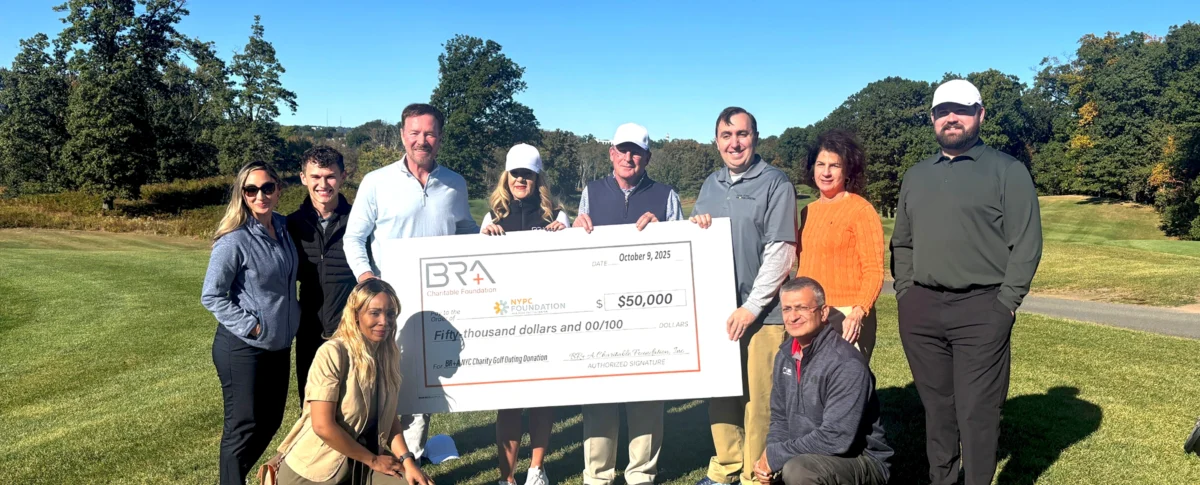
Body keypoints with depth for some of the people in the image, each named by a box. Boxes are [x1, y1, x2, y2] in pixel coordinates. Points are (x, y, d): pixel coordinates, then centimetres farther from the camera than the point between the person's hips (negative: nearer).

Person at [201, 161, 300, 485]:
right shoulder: (234, 240, -18)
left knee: (270, 422, 18)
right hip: (243, 349, -7)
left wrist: (290, 316, 8)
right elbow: (211, 296, -15)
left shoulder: (284, 228, 2)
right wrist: (250, 326, -17)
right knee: (243, 427, 5)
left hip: (280, 345, 7)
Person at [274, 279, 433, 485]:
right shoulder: (332, 353, -19)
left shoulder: (389, 355, 0)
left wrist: (407, 460, -8)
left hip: (361, 464, 5)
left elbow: (388, 417, 6)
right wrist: (373, 460, -13)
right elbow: (323, 426, -22)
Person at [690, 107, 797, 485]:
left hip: (761, 312, -5)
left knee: (757, 397, 0)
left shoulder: (775, 183, -5)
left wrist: (752, 307, -14)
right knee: (720, 391, 11)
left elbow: (781, 252, -10)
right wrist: (695, 225, -4)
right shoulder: (710, 184, 13)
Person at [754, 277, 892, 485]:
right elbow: (780, 418, 11)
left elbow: (836, 438, -27)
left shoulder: (846, 364, -22)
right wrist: (768, 457, -8)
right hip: (809, 456, 8)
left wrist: (775, 456, -21)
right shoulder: (785, 355, 3)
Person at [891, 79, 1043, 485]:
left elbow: (1026, 242, -5)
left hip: (981, 310, -4)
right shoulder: (916, 176, 16)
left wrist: (1005, 302, -10)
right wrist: (905, 291, 9)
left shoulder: (1007, 171, 1)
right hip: (920, 309, 5)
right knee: (936, 404, 13)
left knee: (977, 411, -2)